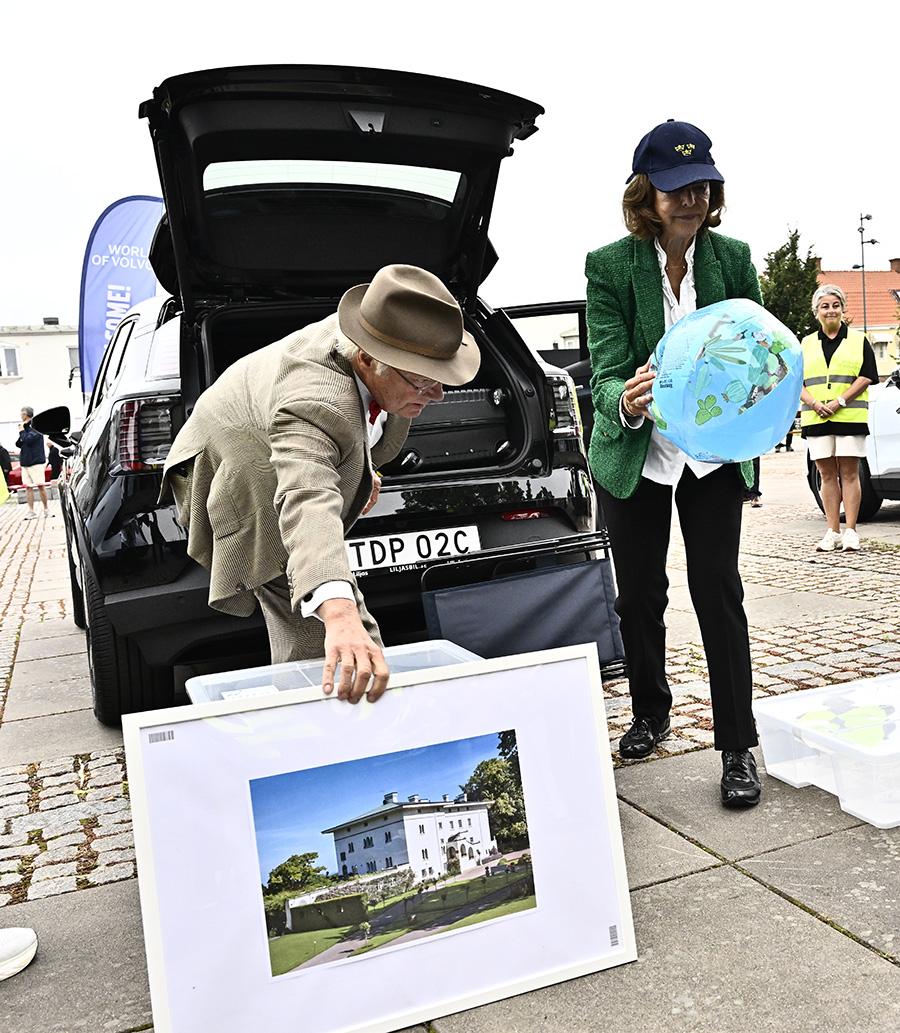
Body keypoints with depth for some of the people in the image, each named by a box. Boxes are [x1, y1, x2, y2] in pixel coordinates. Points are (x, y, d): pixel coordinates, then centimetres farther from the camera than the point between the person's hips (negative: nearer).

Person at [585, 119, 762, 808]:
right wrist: (625, 402, -40)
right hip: (635, 455, 0)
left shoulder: (733, 259, -1)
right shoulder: (610, 266, -9)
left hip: (714, 454, 1)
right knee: (639, 594, 10)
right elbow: (605, 373, -16)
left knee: (718, 592, -3)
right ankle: (652, 713, 33)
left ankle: (739, 749, 8)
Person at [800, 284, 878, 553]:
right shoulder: (806, 344, 15)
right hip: (816, 419, 2)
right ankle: (832, 533, 6)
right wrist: (815, 403, -10)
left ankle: (850, 532, 1)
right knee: (827, 475, 3)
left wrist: (839, 402, -13)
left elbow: (866, 377, -1)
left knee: (849, 473, -3)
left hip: (850, 417, -2)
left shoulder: (858, 341, 8)